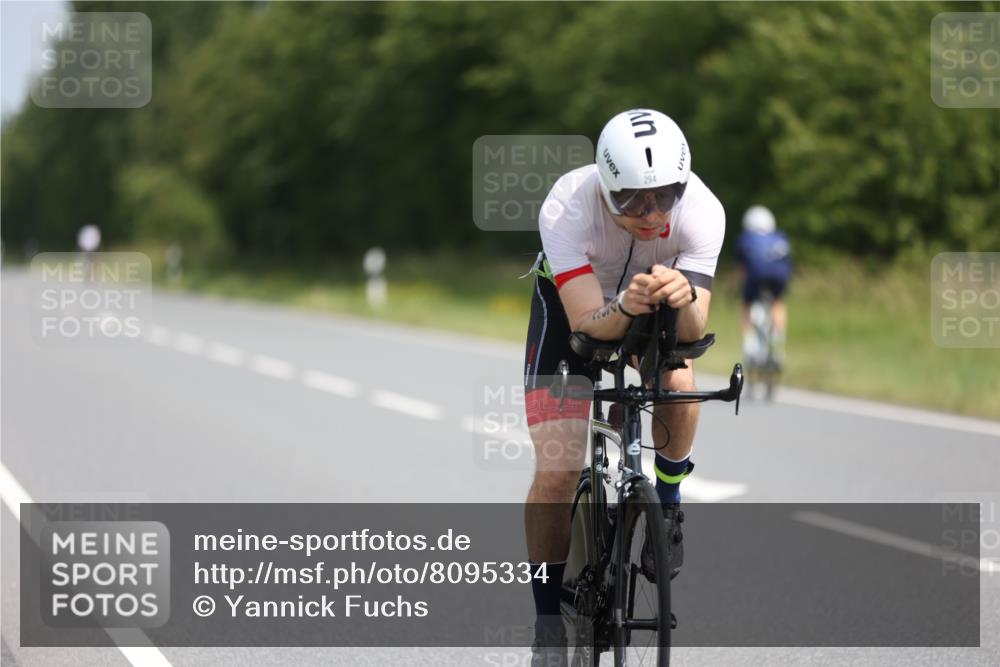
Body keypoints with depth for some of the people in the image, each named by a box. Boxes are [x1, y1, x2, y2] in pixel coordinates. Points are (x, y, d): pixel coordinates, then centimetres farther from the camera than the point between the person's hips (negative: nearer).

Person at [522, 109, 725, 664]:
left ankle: (668, 504, -1)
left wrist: (685, 297, -60)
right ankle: (549, 619, 4)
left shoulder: (702, 211, -33)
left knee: (677, 381, -31)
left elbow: (693, 330, -37)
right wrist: (626, 308, -63)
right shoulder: (566, 209, -38)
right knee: (556, 472, -14)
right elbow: (588, 321, -42)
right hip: (570, 300, -2)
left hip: (658, 300, 2)